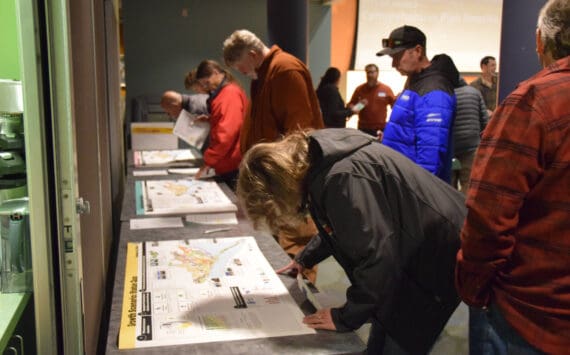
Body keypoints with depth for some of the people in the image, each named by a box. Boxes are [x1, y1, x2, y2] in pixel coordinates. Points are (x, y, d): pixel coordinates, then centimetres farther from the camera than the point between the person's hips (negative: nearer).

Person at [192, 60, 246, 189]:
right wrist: (209, 120, 12)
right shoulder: (224, 92, 16)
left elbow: (226, 133, -22)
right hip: (227, 165, 10)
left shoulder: (230, 93, -15)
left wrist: (208, 162, -19)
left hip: (233, 165, -10)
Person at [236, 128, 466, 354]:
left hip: (433, 259, -9)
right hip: (411, 252, 9)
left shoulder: (341, 177, -30)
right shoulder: (319, 163, 0)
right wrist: (305, 259, 20)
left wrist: (345, 317, -20)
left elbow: (378, 256, -30)